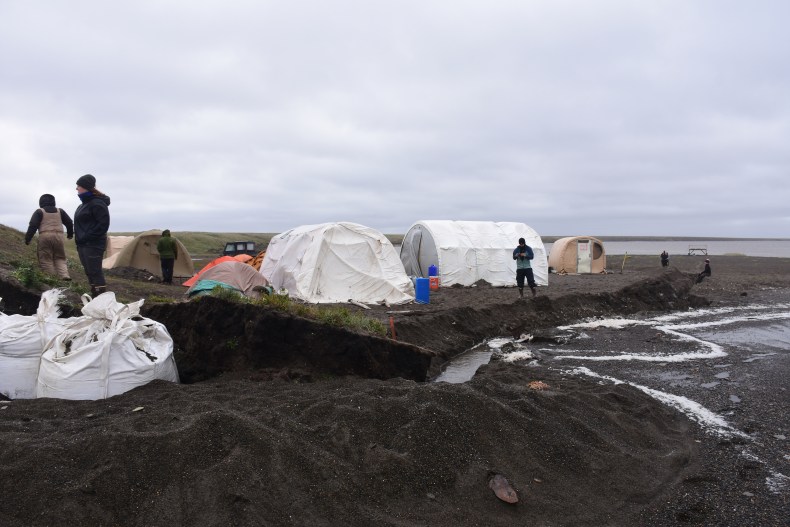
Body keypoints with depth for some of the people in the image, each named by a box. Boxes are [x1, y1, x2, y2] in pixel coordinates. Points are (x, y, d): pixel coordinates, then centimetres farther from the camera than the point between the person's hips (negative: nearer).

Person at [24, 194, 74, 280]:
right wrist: (70, 234, 36)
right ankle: (64, 275, -11)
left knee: (46, 260, 0)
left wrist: (28, 238, 1)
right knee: (60, 258, 10)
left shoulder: (39, 211, 7)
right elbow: (69, 223, 20)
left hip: (45, 236, -3)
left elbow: (33, 225, -2)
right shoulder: (60, 211, 17)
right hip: (59, 236, 3)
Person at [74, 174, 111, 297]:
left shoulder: (97, 204, -14)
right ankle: (94, 296, 20)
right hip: (83, 245, 10)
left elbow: (103, 225, -19)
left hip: (93, 245, -10)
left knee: (95, 272, -10)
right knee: (89, 272, 13)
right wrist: (79, 240, 15)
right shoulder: (85, 203, 16)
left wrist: (87, 237, -19)